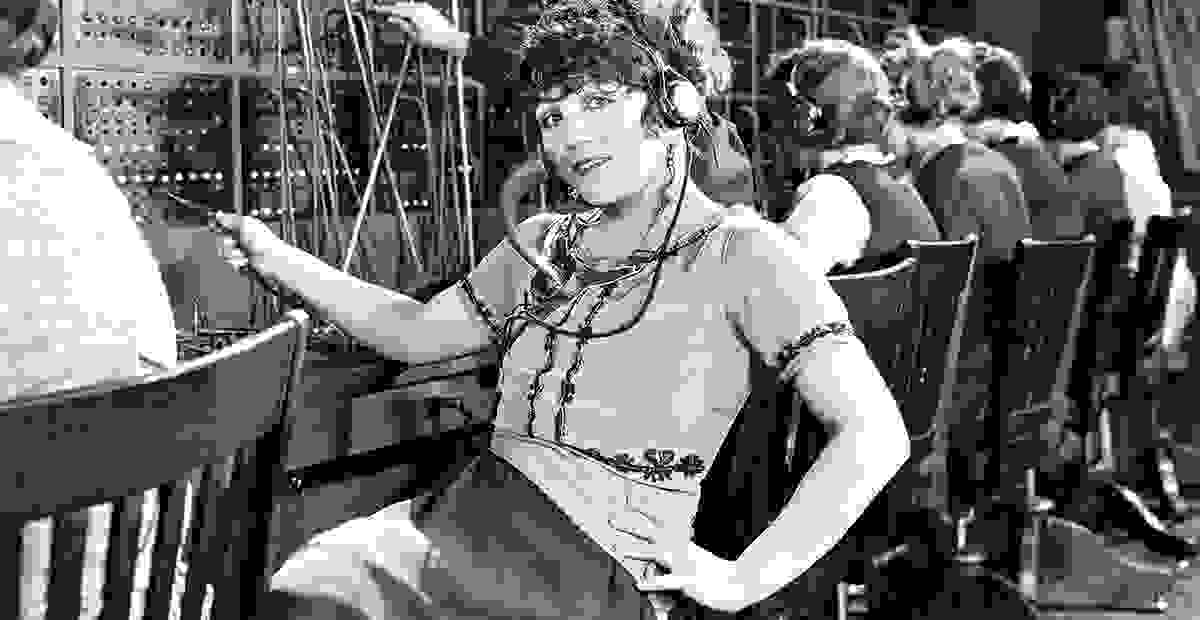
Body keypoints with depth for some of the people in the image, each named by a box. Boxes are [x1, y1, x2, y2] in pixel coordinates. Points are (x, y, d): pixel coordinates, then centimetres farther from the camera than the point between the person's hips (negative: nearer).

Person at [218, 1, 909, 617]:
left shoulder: (740, 249, -4)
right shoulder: (547, 242, 18)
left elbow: (877, 436, -11)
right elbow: (415, 331, 29)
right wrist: (276, 257, 22)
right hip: (470, 512, 6)